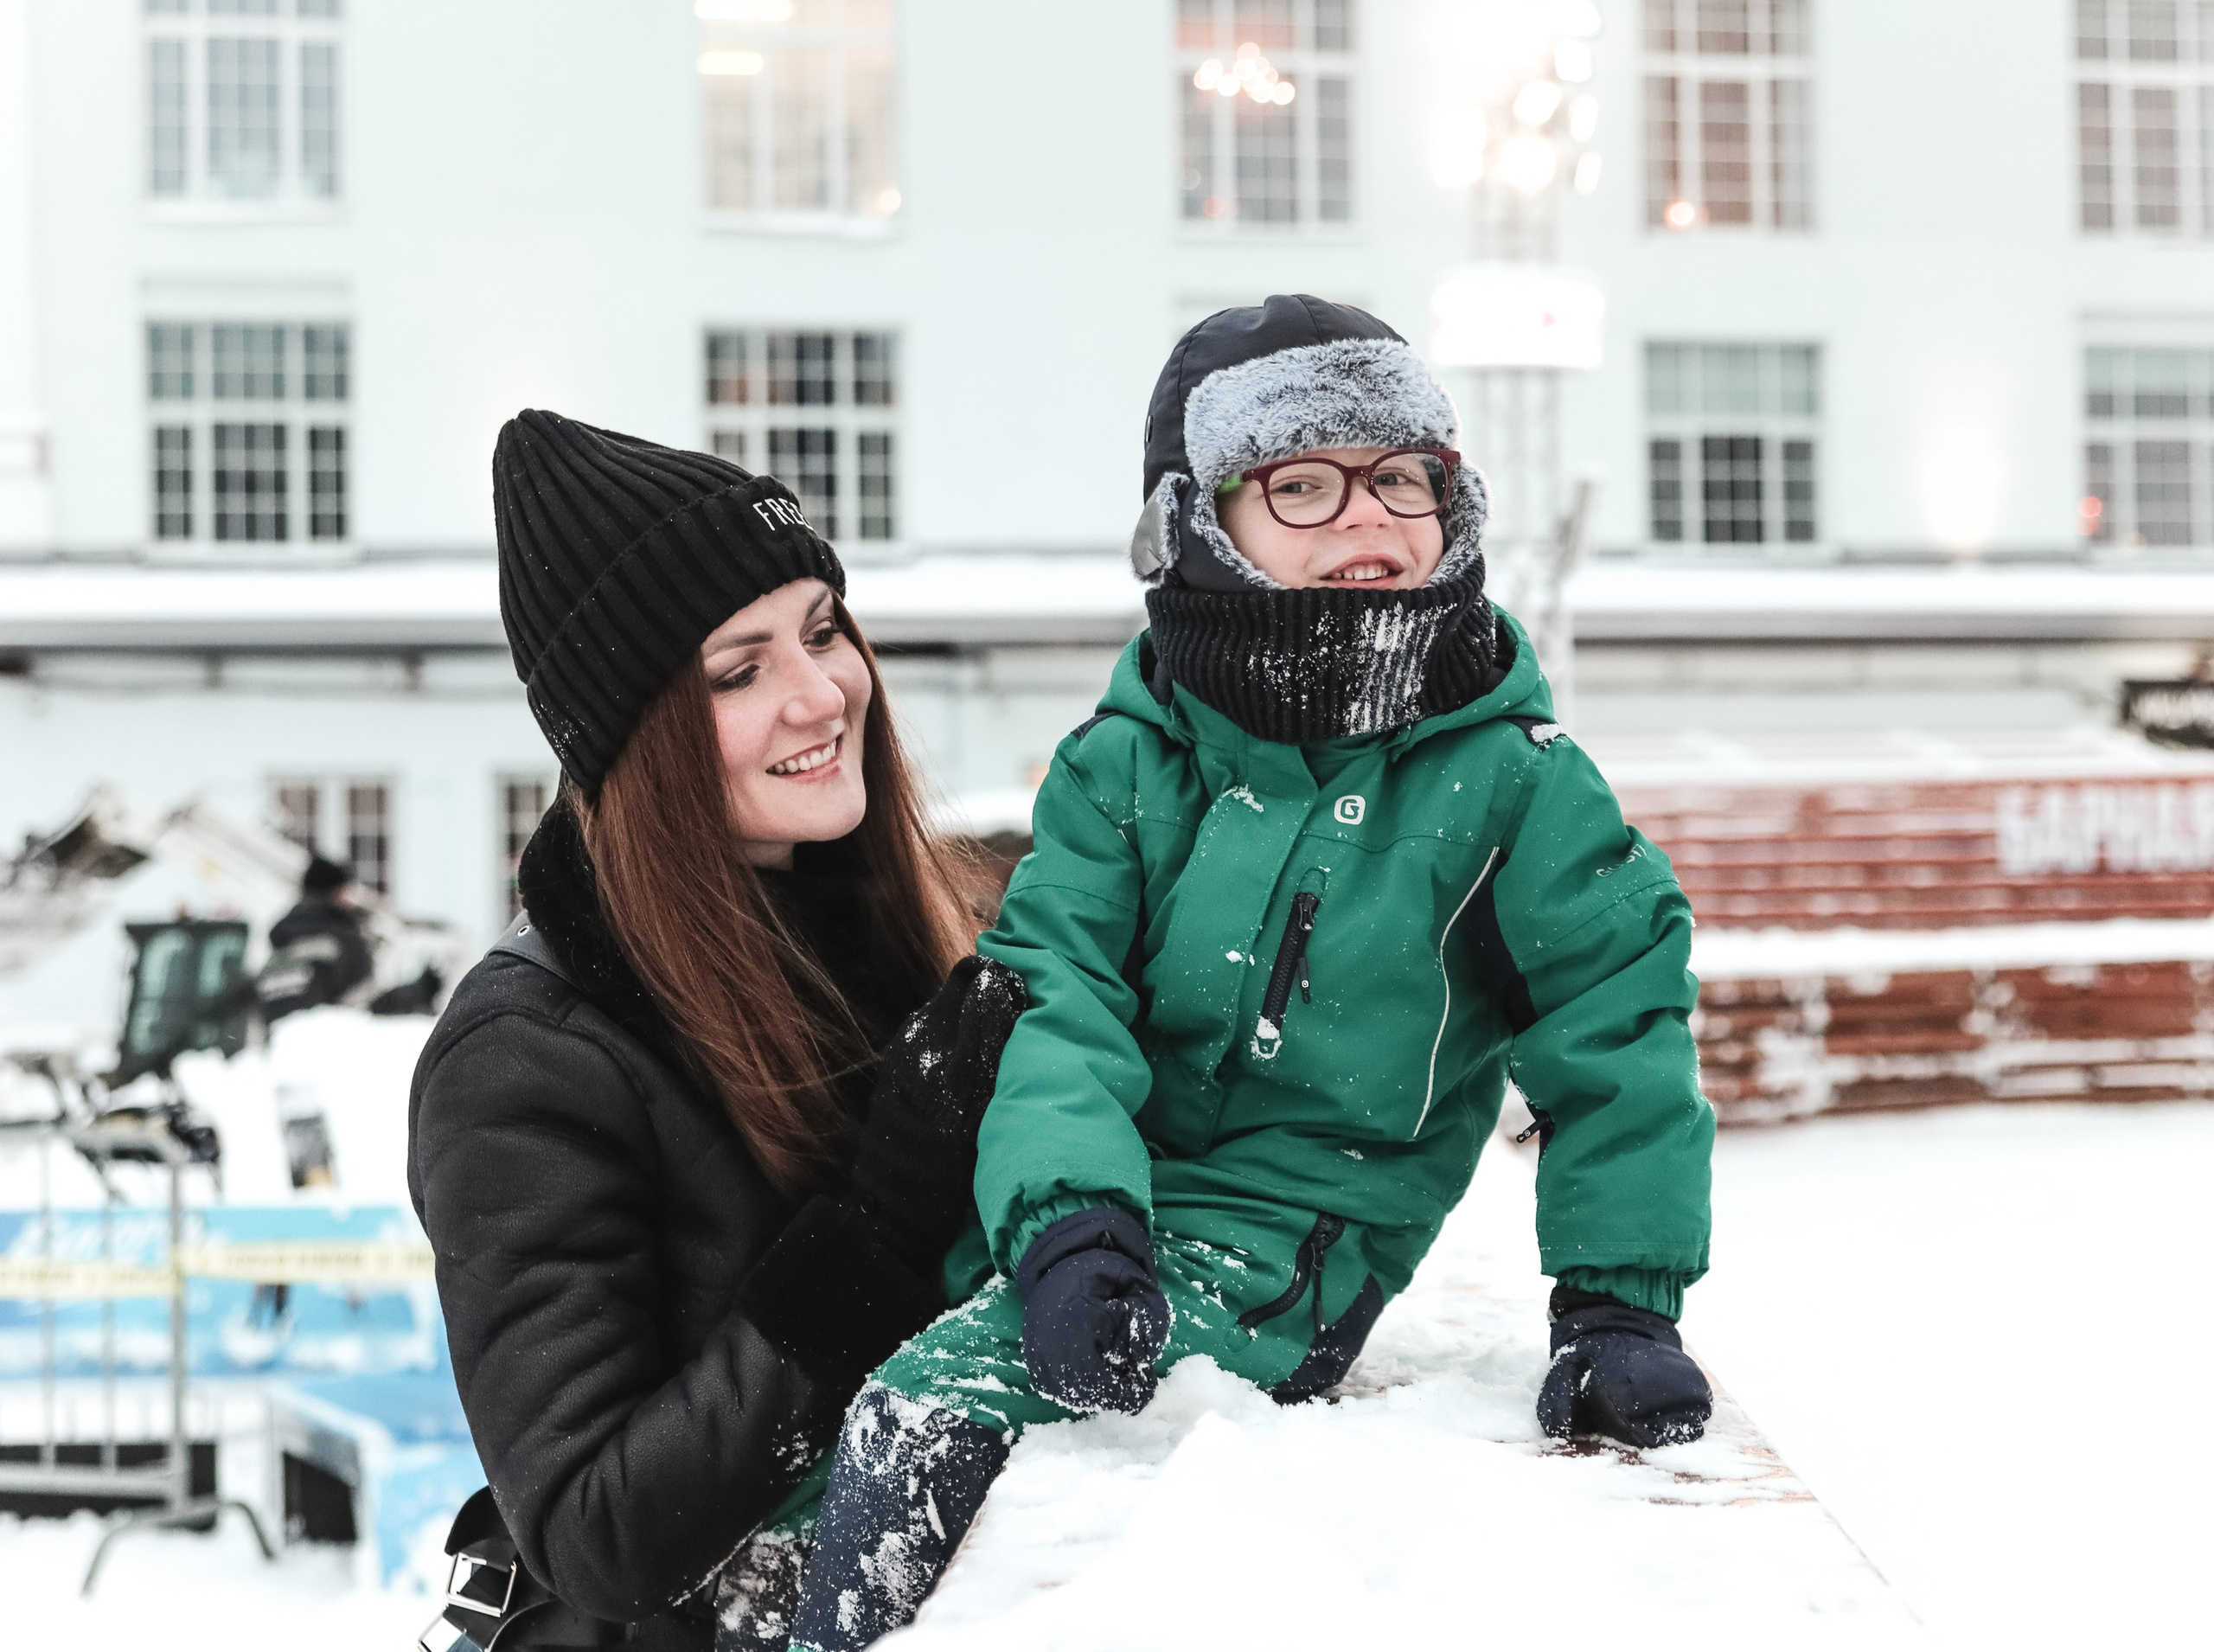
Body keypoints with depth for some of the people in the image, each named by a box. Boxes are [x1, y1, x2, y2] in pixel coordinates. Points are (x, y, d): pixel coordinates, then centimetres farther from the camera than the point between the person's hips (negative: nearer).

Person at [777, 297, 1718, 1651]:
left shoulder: (1508, 776, -4)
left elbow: (1618, 1026, -2)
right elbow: (1053, 996, -8)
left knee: (934, 1411, -25)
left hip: (1282, 1243, -5)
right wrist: (1066, 1213, -27)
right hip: (1097, 1197, 5)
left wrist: (1622, 1305, -8)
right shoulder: (1126, 764, 3)